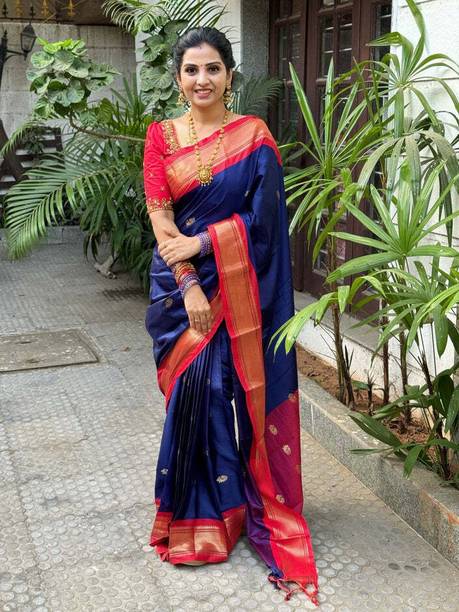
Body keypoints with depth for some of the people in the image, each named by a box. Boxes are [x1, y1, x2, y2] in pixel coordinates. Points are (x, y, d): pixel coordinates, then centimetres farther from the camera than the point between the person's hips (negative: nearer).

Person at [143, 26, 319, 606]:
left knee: (239, 391, 0)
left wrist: (201, 242, -15)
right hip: (180, 284, 1)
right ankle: (198, 514, 19)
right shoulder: (161, 136, 5)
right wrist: (189, 286, -13)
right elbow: (159, 215, -3)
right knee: (195, 388, 1)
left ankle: (249, 505, 20)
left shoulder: (254, 135, 1)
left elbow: (263, 216, -6)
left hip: (239, 286, -1)